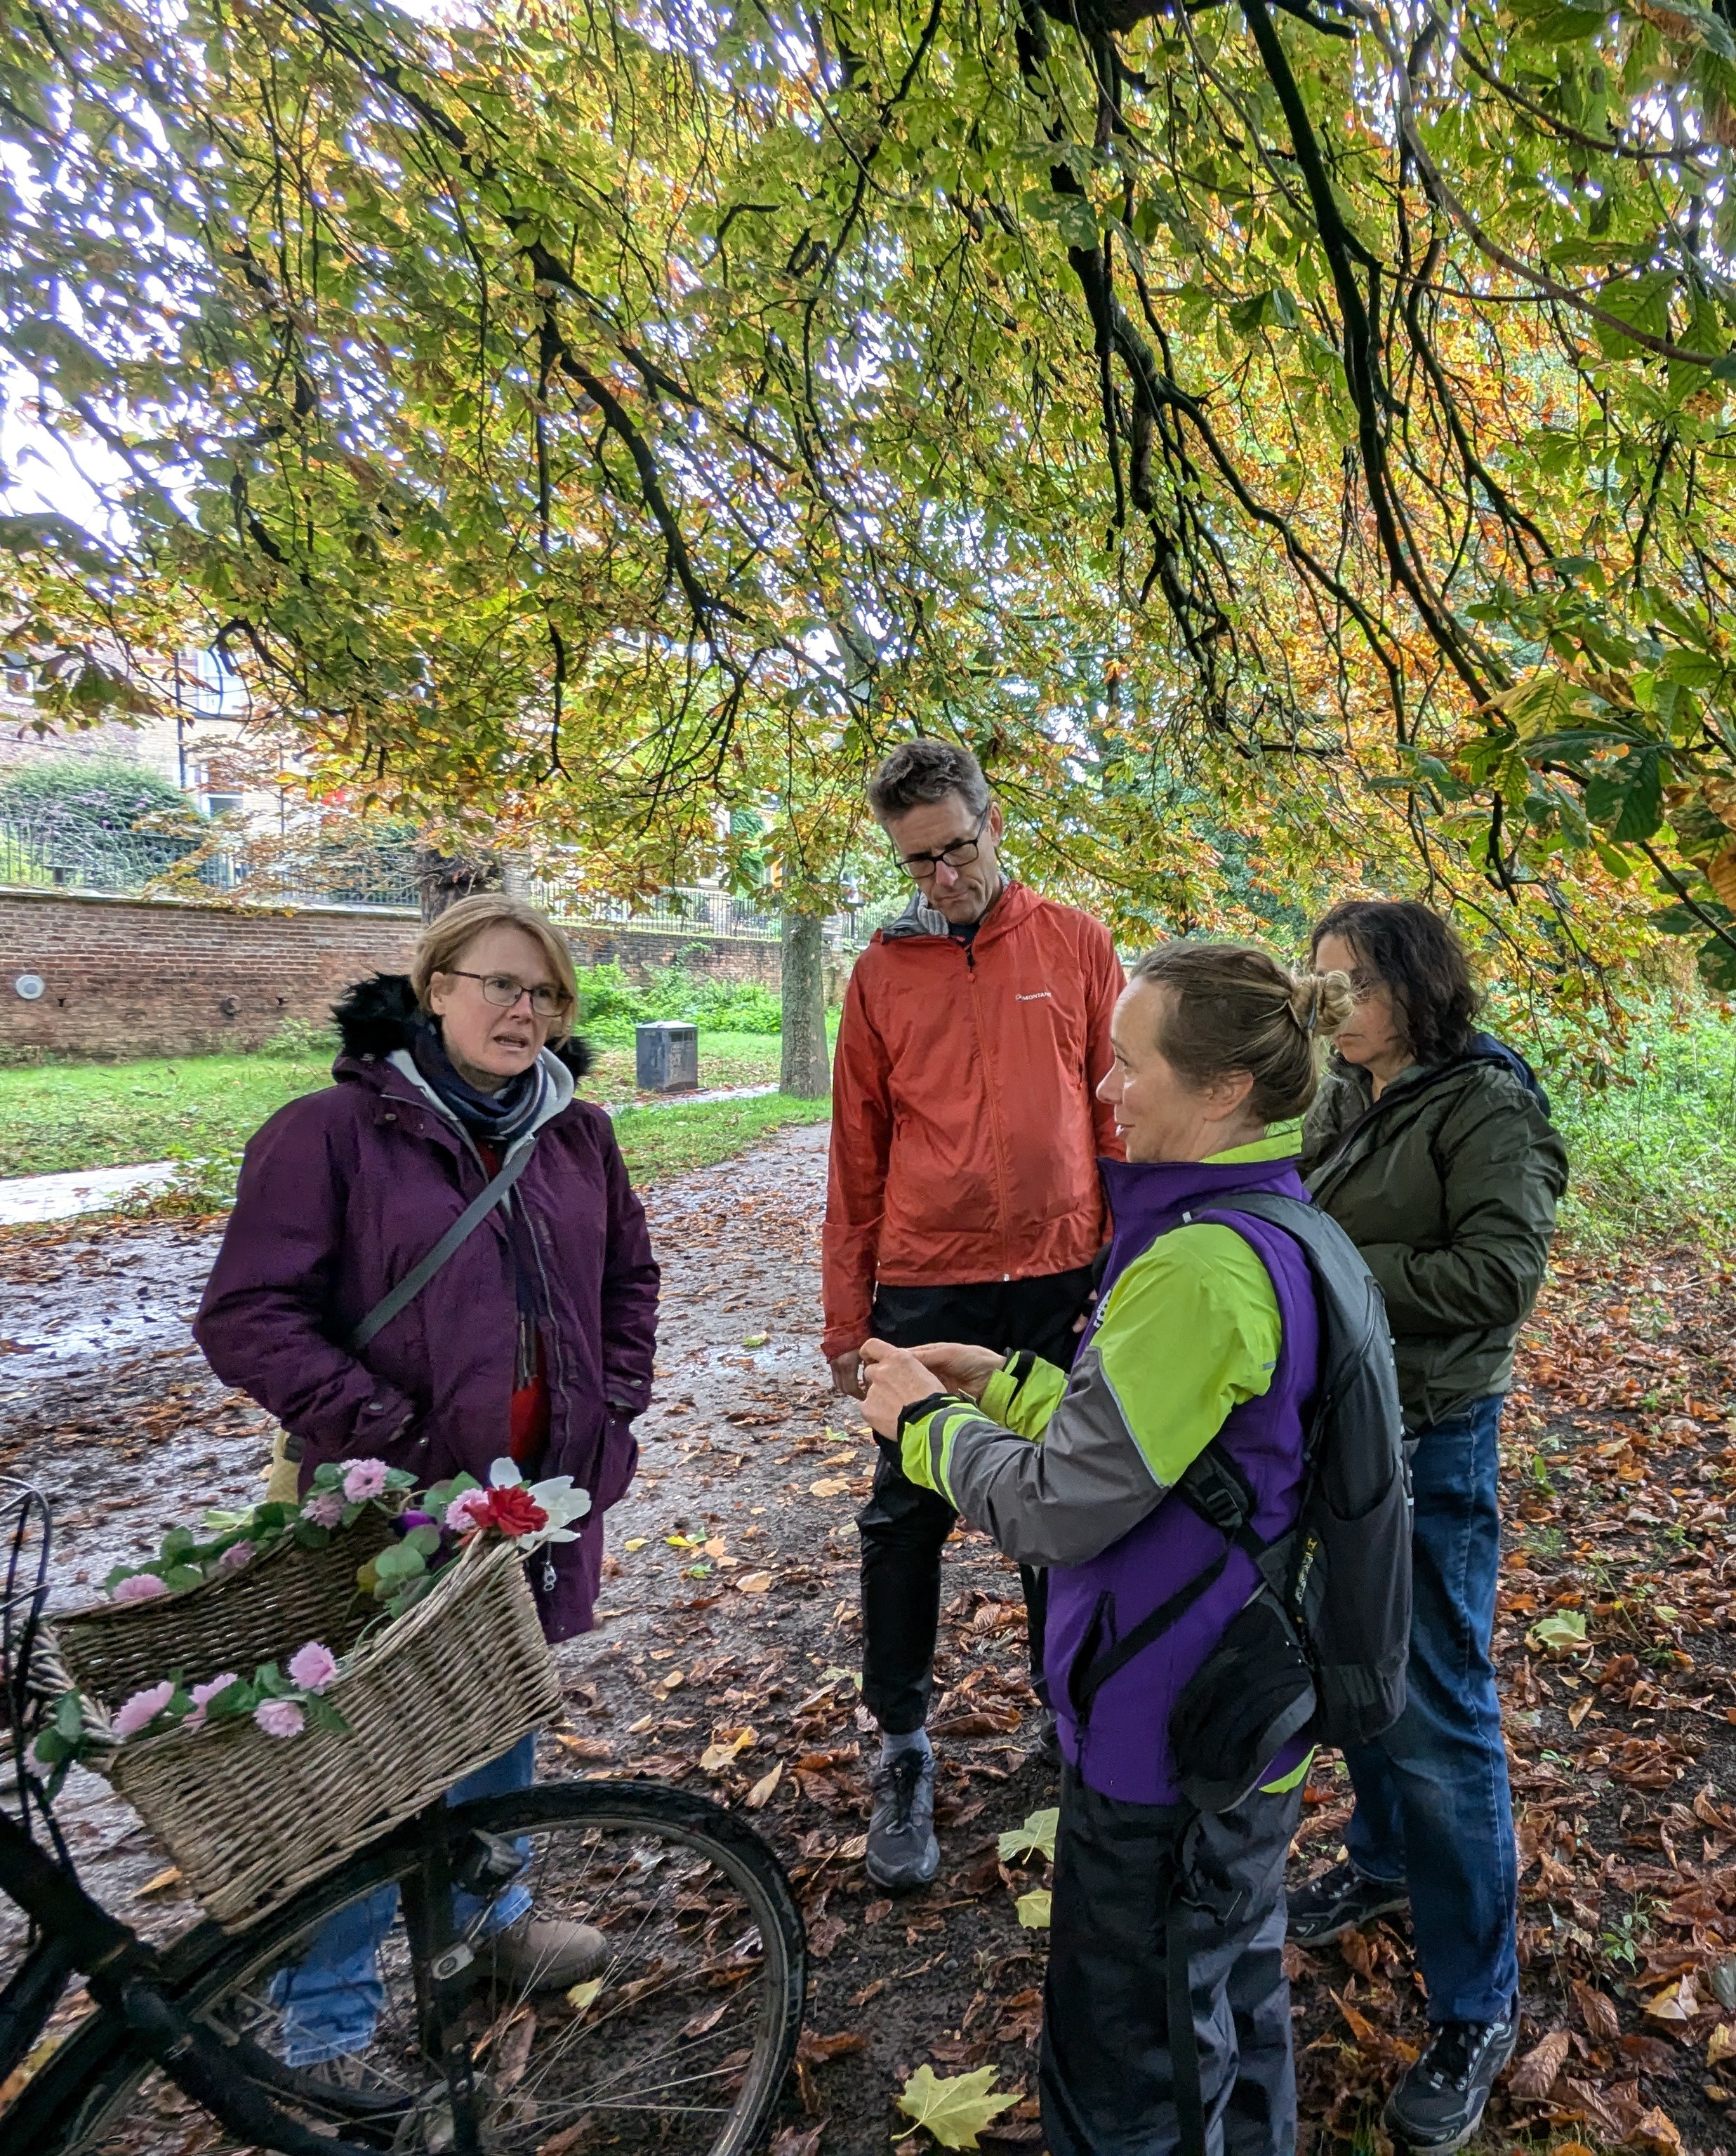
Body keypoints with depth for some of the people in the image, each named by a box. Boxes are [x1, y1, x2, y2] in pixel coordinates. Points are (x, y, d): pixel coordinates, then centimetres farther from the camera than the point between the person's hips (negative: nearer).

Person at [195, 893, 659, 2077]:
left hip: (545, 1492, 5)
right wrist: (386, 1438, -18)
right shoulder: (333, 1129, -13)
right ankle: (328, 2027, 32)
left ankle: (494, 1910, 47)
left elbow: (629, 1275, 15)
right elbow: (248, 1315, -14)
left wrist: (615, 1409, 7)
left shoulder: (576, 1132, 3)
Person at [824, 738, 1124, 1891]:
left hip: (1062, 1279, 0)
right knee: (907, 1518, 8)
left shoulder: (1076, 944, 0)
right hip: (926, 1290, 0)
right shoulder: (884, 971, 1)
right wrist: (848, 1320, 3)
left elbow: (1120, 1109, 3)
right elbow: (858, 1157, 3)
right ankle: (905, 1752, 28)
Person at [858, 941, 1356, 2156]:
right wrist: (1003, 1382, 4)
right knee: (1234, 1998, 30)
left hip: (1167, 1731, -9)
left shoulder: (1204, 1267, -30)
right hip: (1250, 1701, 9)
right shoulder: (1280, 1228, 0)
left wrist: (926, 1419, -9)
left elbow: (1056, 1507, -25)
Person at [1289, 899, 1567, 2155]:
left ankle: (1478, 2009, 21)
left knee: (1436, 1711, 1)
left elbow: (1501, 1271, -22)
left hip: (1430, 1437, -7)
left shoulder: (1487, 1105, -14)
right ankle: (1385, 1861, 46)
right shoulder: (1345, 1098, 5)